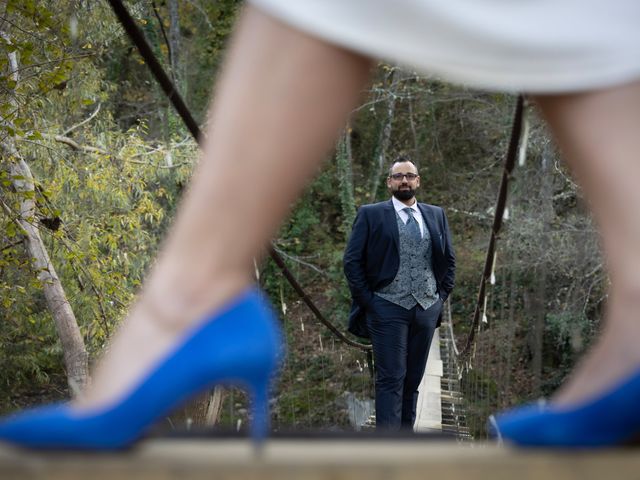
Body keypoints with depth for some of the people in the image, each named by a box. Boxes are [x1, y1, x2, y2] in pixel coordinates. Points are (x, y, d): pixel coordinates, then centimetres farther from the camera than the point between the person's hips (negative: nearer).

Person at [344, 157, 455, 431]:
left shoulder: (436, 215, 12)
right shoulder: (370, 214, 1)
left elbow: (449, 260, 19)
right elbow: (352, 261, -1)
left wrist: (442, 295, 8)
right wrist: (368, 301, -6)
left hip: (427, 309, 4)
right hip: (388, 308, -4)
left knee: (413, 380, 8)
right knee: (391, 379, -8)